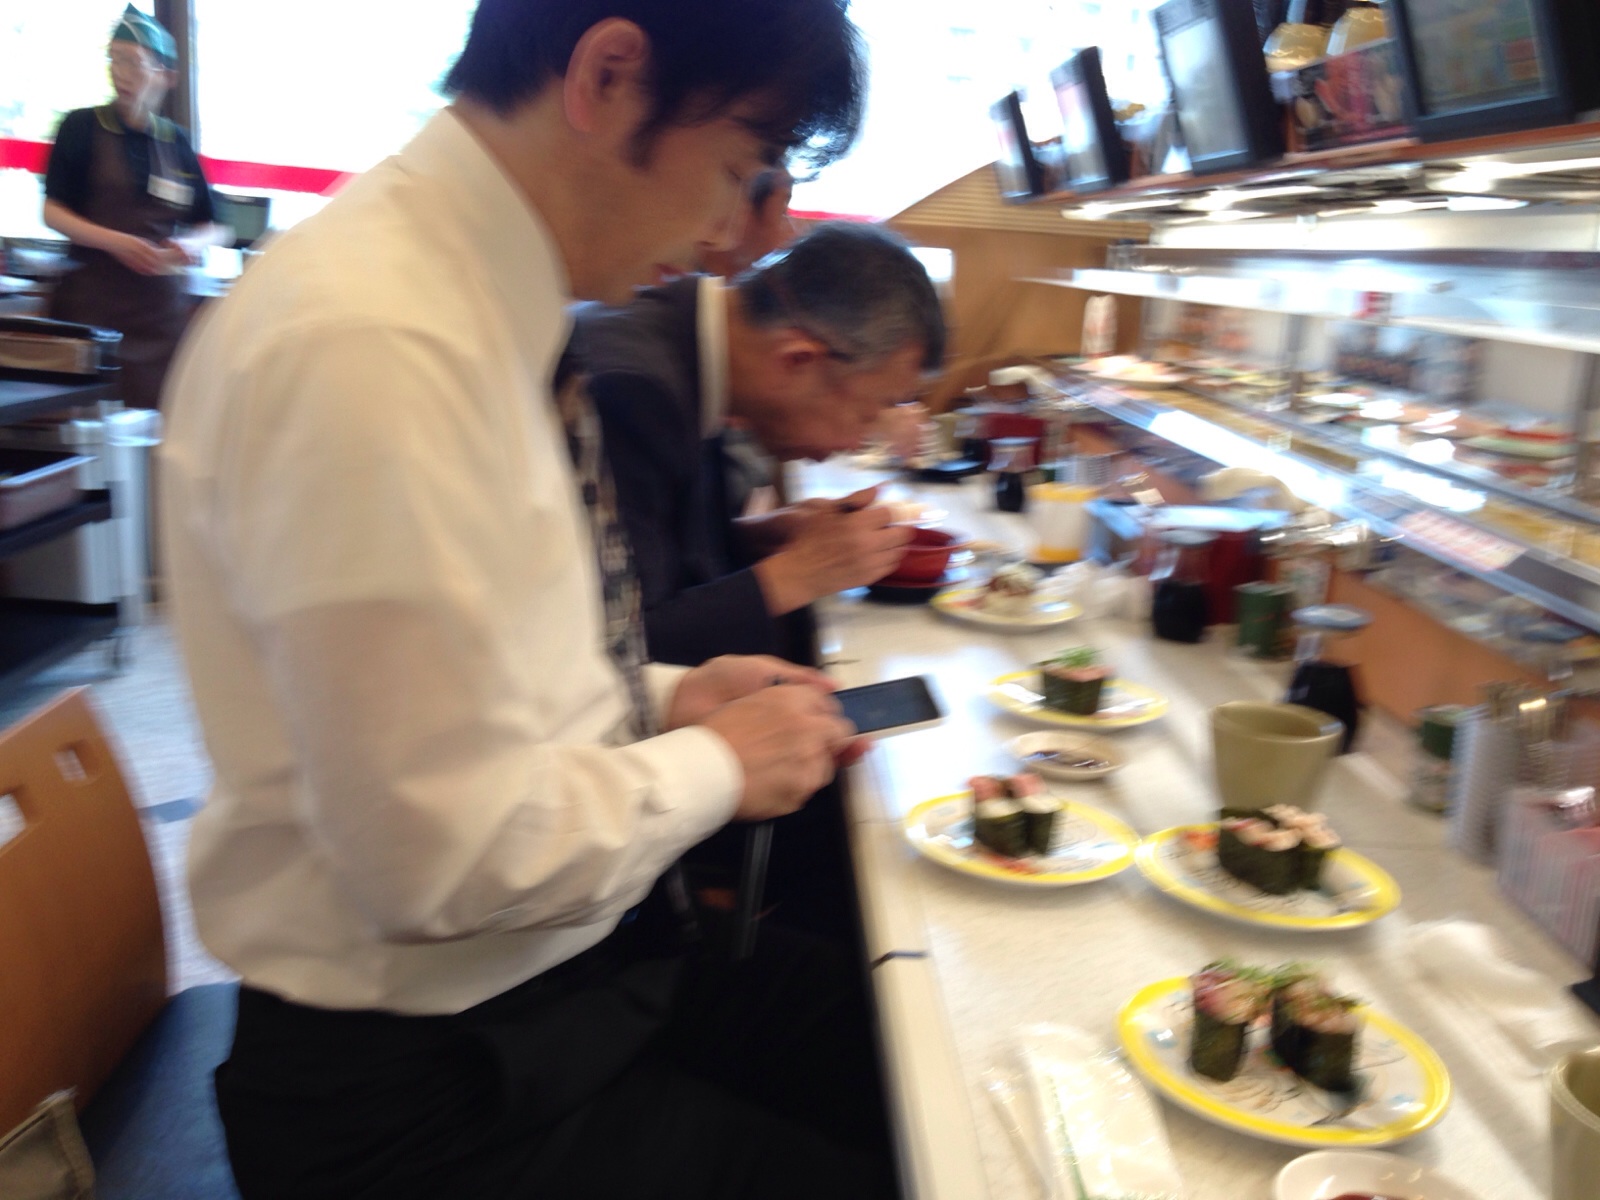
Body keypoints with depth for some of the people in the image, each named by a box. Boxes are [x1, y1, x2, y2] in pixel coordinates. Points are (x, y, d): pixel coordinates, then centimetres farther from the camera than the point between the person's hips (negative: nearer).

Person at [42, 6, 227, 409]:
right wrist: (115, 241, -15)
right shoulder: (83, 127, 2)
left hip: (162, 308, 3)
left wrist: (188, 245, -8)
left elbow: (213, 228, 13)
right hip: (93, 301, -2)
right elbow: (53, 212, -1)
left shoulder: (176, 142, 10)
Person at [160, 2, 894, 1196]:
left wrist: (667, 699, 0)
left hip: (594, 962, 8)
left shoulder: (485, 294, 1)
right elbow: (445, 855, -26)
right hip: (439, 1076, -8)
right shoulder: (367, 345, -27)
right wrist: (716, 763, -12)